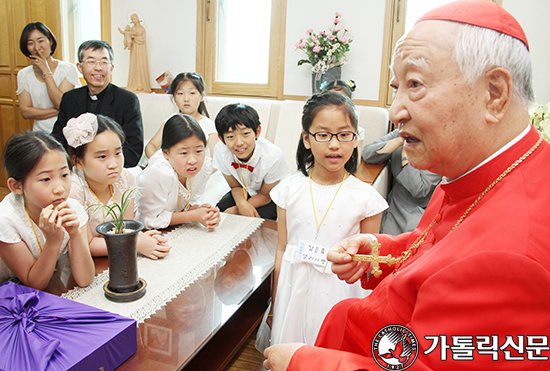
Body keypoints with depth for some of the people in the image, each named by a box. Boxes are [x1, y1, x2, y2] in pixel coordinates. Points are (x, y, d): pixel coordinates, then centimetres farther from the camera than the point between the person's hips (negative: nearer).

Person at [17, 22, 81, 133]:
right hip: (40, 133, 2)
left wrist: (46, 71, -7)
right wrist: (58, 111, -10)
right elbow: (25, 112, 1)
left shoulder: (68, 69, 1)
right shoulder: (23, 75, 9)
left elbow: (61, 104, -11)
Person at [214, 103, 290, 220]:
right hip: (246, 191, 3)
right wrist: (241, 203, -33)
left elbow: (265, 195, -17)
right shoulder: (220, 151, -25)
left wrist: (235, 210, -24)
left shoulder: (273, 156, -35)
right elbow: (236, 186, -9)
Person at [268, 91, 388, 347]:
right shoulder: (290, 189, -3)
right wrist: (274, 305, 8)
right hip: (294, 288, 2)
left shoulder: (365, 197, -8)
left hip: (340, 292, -1)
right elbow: (281, 250, 3)